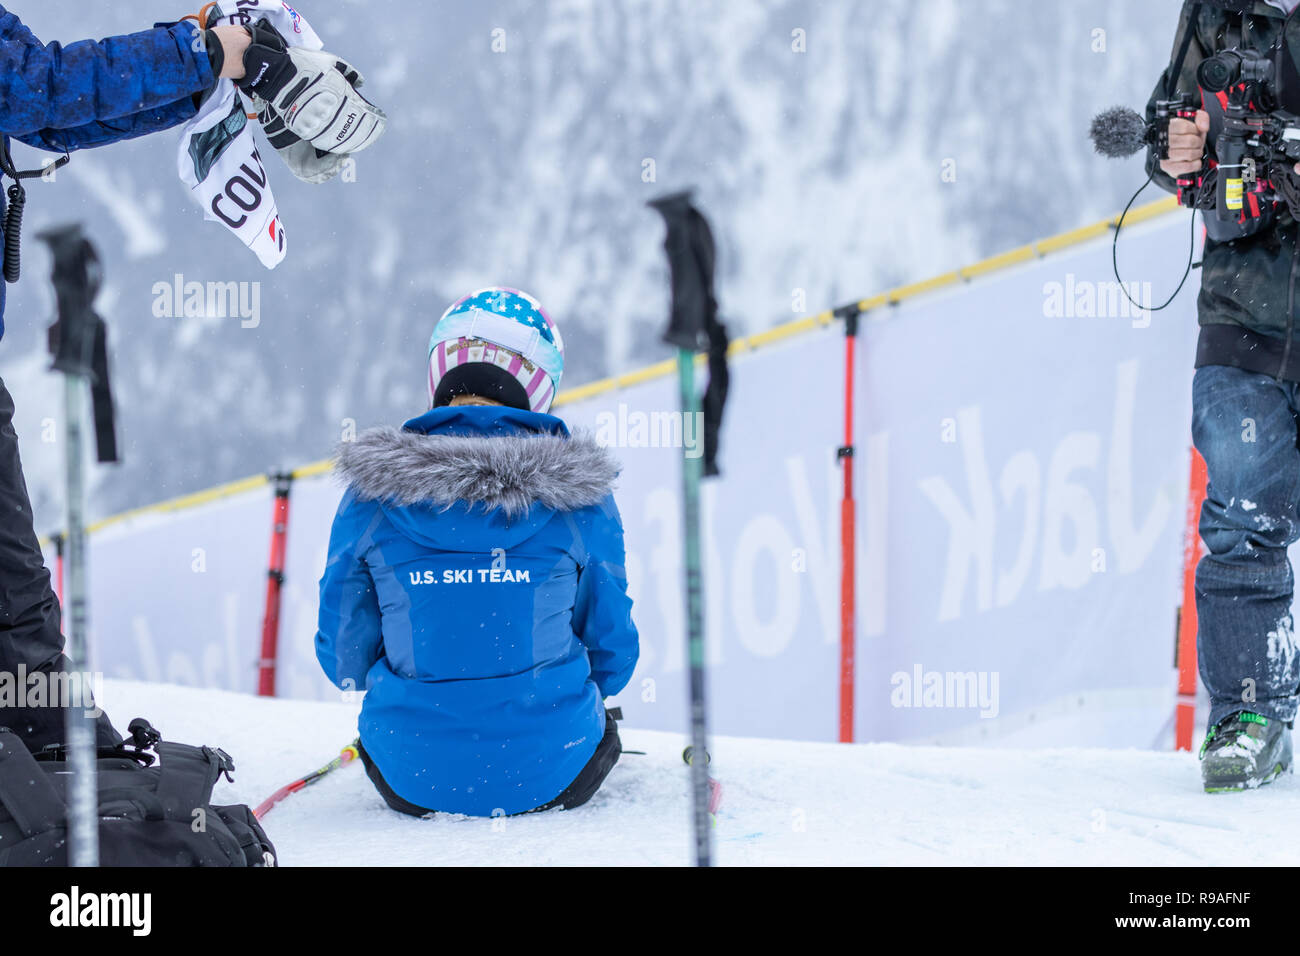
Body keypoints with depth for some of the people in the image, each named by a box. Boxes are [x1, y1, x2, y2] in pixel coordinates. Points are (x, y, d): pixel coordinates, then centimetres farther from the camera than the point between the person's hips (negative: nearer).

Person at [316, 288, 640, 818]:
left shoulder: (371, 496, -7)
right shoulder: (579, 496, -7)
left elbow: (345, 659, 1)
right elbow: (612, 654, 3)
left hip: (414, 782, 0)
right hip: (551, 777, 0)